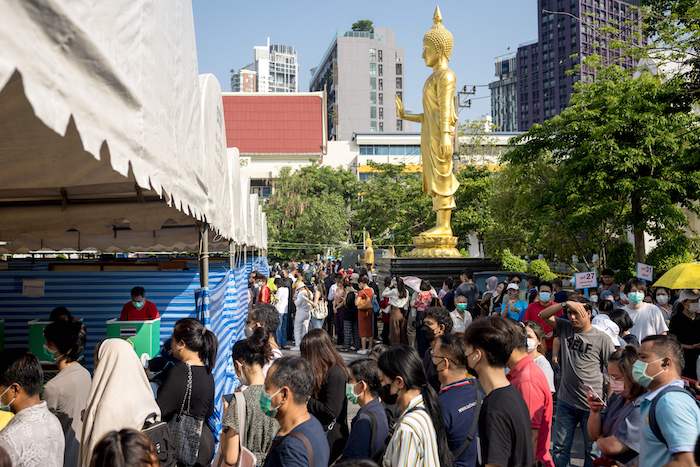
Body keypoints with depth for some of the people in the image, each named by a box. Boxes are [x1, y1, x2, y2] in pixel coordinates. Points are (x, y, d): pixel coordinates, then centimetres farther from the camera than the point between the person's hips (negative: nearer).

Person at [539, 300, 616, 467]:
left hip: (591, 405, -4)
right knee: (559, 448, 14)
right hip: (565, 401, 4)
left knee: (592, 450, 12)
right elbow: (544, 315, -3)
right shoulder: (565, 328, 2)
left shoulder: (602, 338, -10)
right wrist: (565, 304, -16)